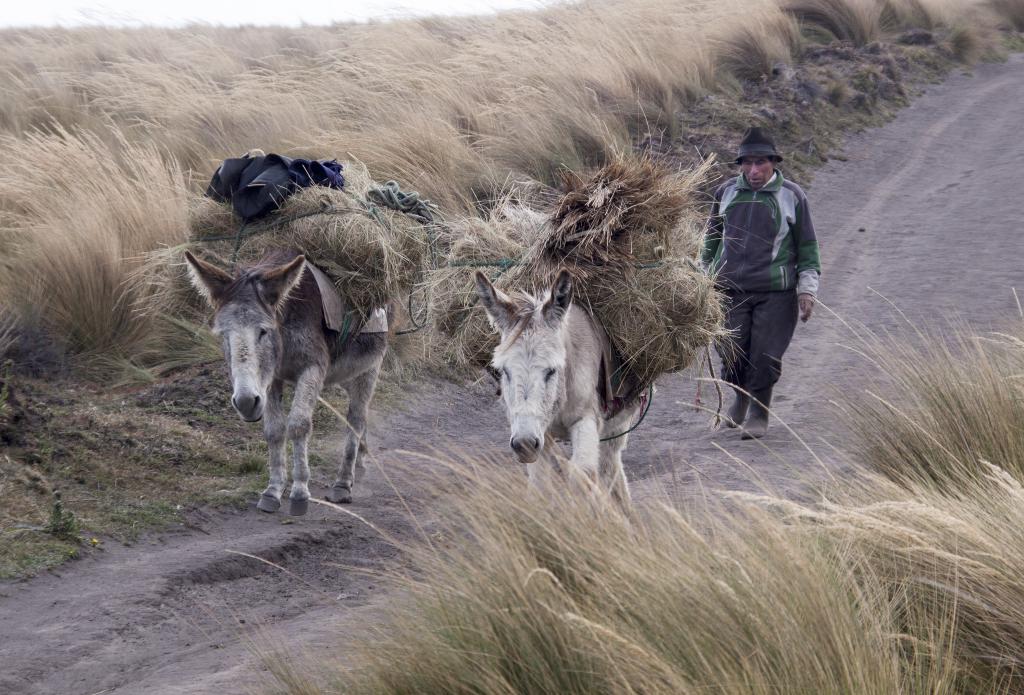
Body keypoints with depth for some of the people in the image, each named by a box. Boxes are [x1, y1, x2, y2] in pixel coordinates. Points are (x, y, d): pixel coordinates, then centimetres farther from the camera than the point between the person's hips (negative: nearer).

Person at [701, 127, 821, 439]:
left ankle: (759, 414, 12)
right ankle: (741, 395, 30)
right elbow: (712, 236, 21)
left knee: (765, 359, -7)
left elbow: (807, 247, 7)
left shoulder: (792, 197, 1)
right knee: (732, 356, -1)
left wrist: (807, 289, 2)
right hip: (730, 289, 2)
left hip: (775, 293, -2)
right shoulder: (727, 193, 7)